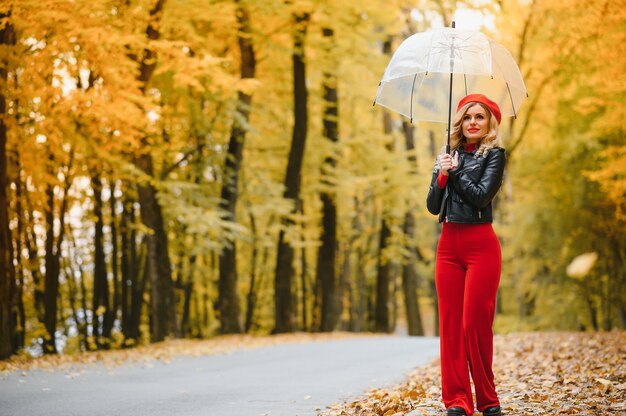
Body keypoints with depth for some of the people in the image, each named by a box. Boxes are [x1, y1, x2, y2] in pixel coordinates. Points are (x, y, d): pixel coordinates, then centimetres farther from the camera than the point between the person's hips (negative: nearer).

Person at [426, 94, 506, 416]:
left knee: (475, 323, -7)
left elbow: (481, 196, -13)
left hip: (480, 246, -5)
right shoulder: (448, 156, 14)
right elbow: (433, 206, 6)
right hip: (449, 245, 5)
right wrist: (442, 176, -10)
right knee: (450, 324, -1)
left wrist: (454, 171, -5)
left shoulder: (493, 154, 1)